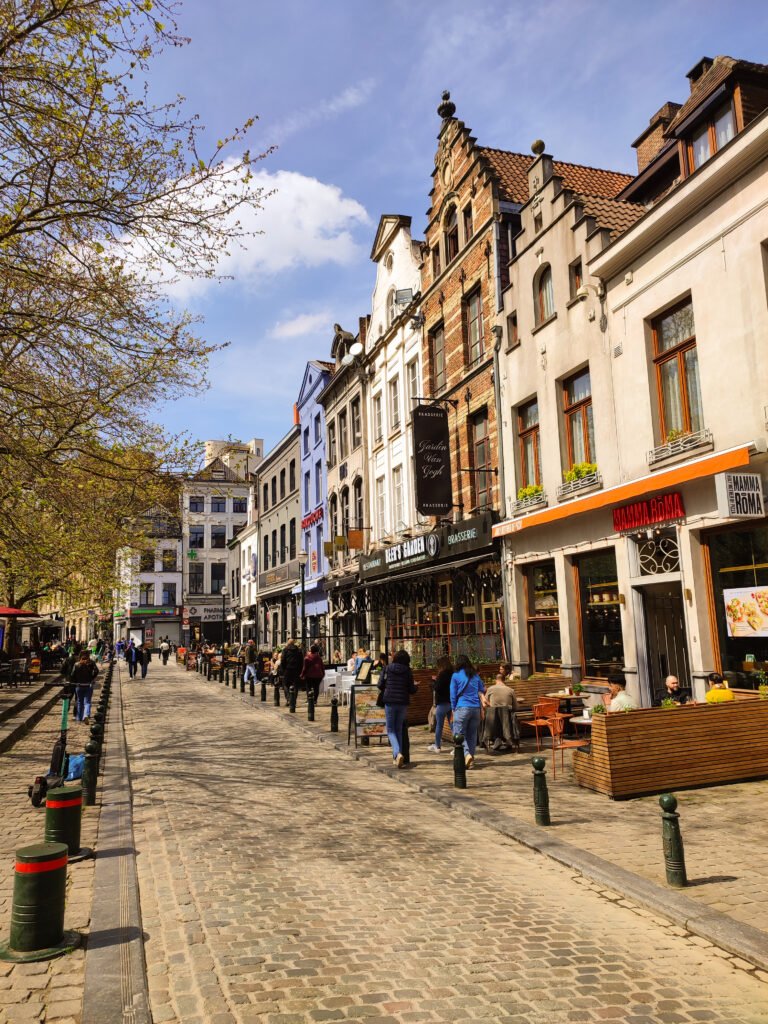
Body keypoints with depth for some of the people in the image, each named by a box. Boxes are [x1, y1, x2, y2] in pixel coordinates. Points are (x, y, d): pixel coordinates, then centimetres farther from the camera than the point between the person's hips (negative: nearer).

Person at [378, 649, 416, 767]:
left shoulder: (387, 669, -1)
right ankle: (397, 757, 18)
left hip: (390, 702, -1)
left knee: (391, 730, 7)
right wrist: (415, 686, 21)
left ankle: (398, 754, -16)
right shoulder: (408, 671, -1)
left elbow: (380, 685, -1)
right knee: (399, 729, 17)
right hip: (403, 703, 1)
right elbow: (412, 689, -1)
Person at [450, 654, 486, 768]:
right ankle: (471, 760, 11)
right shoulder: (476, 676, 11)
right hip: (476, 708, 4)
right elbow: (482, 691, 12)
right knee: (472, 734, 11)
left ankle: (467, 754, -22)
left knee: (459, 734, -1)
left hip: (462, 708, -4)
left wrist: (453, 709, 7)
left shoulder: (456, 676, 0)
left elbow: (453, 695, 1)